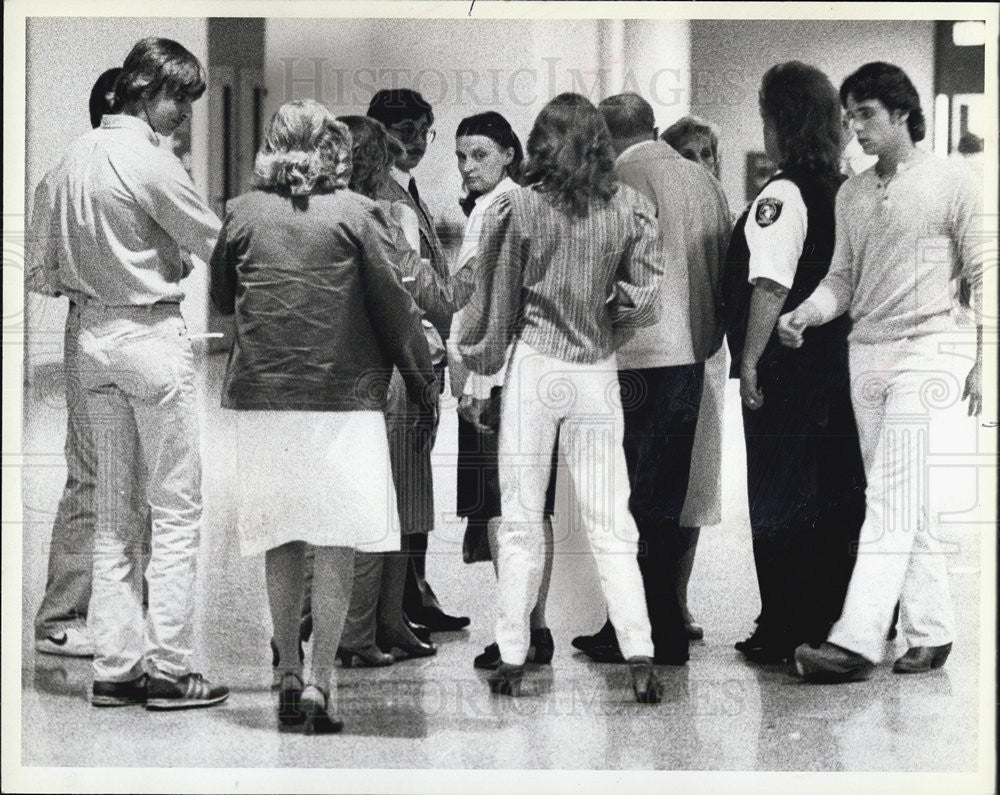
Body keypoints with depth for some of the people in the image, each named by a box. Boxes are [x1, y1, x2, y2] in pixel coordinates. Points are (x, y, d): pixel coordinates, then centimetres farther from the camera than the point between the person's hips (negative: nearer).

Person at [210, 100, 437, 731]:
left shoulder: (243, 213, 3)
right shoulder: (358, 213, -5)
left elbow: (223, 299, 16)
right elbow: (394, 304, -4)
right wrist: (422, 379, 6)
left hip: (262, 395, 3)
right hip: (344, 395, -3)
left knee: (281, 544, 12)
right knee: (334, 546, 2)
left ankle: (289, 675, 16)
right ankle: (318, 683, -2)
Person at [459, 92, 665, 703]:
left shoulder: (519, 208, -5)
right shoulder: (630, 210, 0)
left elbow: (497, 303, 2)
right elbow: (645, 301, 0)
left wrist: (479, 366, 15)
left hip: (534, 366, -2)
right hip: (599, 375, 2)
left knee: (522, 521, 6)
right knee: (611, 525, 4)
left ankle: (514, 659, 7)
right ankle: (640, 657, -5)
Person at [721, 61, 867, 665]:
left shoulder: (783, 196, -17)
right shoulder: (844, 191, 6)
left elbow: (770, 289, -23)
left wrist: (750, 360, -17)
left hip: (785, 368, -7)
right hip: (835, 360, 7)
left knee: (779, 500, 1)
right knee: (836, 491, 14)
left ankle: (784, 631, 6)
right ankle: (832, 612, 23)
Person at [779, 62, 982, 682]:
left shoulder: (952, 184, -3)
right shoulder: (851, 194, 13)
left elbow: (982, 277, -2)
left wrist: (983, 363, -6)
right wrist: (806, 313, -3)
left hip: (927, 350, -6)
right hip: (866, 352, 6)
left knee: (892, 499, -14)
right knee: (909, 506, 9)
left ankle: (857, 642, -21)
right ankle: (931, 633, 15)